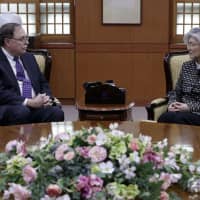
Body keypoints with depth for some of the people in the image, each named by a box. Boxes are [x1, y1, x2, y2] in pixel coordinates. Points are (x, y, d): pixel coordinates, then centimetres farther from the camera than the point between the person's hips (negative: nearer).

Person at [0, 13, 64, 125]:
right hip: (10, 109, -5)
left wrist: (47, 98, -1)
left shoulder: (29, 57, 20)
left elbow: (43, 84, 22)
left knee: (57, 112, -25)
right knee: (22, 112, -38)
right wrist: (28, 102, -20)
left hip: (36, 106, 5)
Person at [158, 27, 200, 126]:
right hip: (183, 111, 4)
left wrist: (190, 107, -17)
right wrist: (172, 103, -4)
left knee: (176, 118, -35)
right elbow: (176, 92, 17)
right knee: (163, 118, -29)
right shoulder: (186, 66, 15)